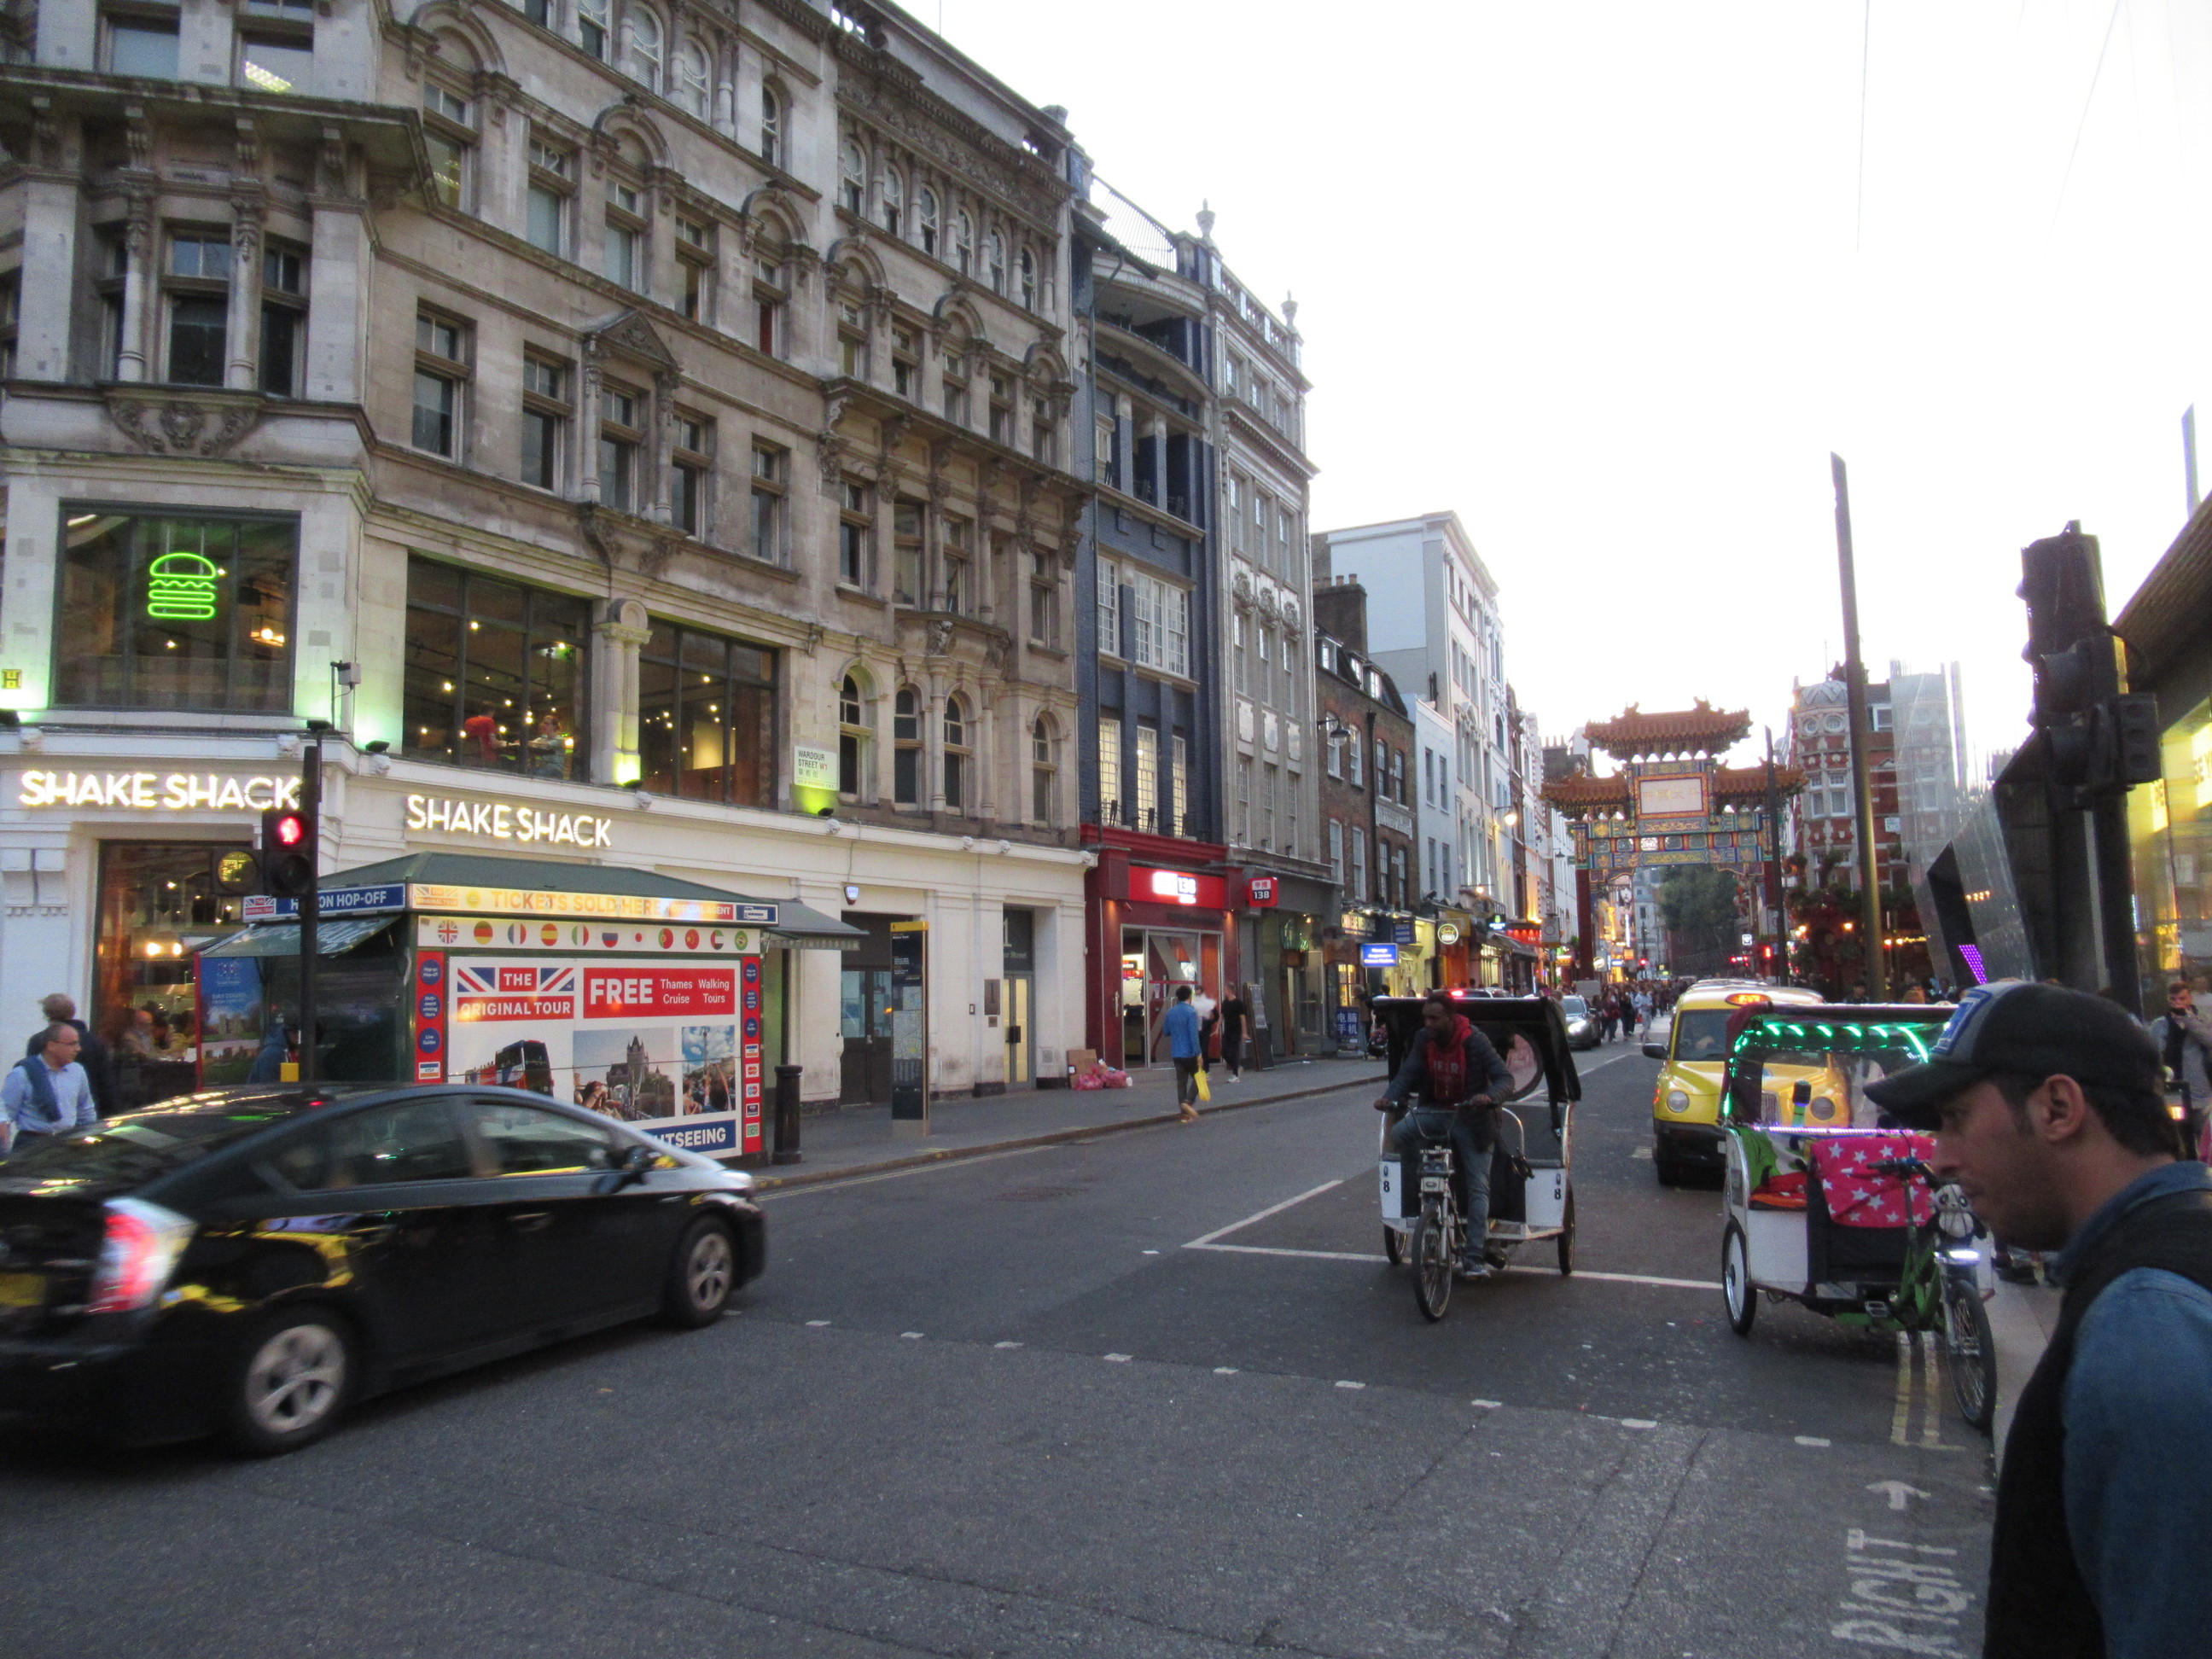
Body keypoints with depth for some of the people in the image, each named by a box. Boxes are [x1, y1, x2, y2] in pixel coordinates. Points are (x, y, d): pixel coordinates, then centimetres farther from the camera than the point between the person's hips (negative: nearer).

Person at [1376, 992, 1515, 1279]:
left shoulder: (1475, 1042, -17)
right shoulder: (1423, 1040, -5)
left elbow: (1505, 1078, -19)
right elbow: (1407, 1073, -8)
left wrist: (1489, 1096, -41)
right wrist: (1390, 1096, -28)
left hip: (1471, 1117, -3)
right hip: (1434, 1110, 3)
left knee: (1478, 1187, -6)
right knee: (1399, 1134, -26)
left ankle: (1474, 1257, -4)